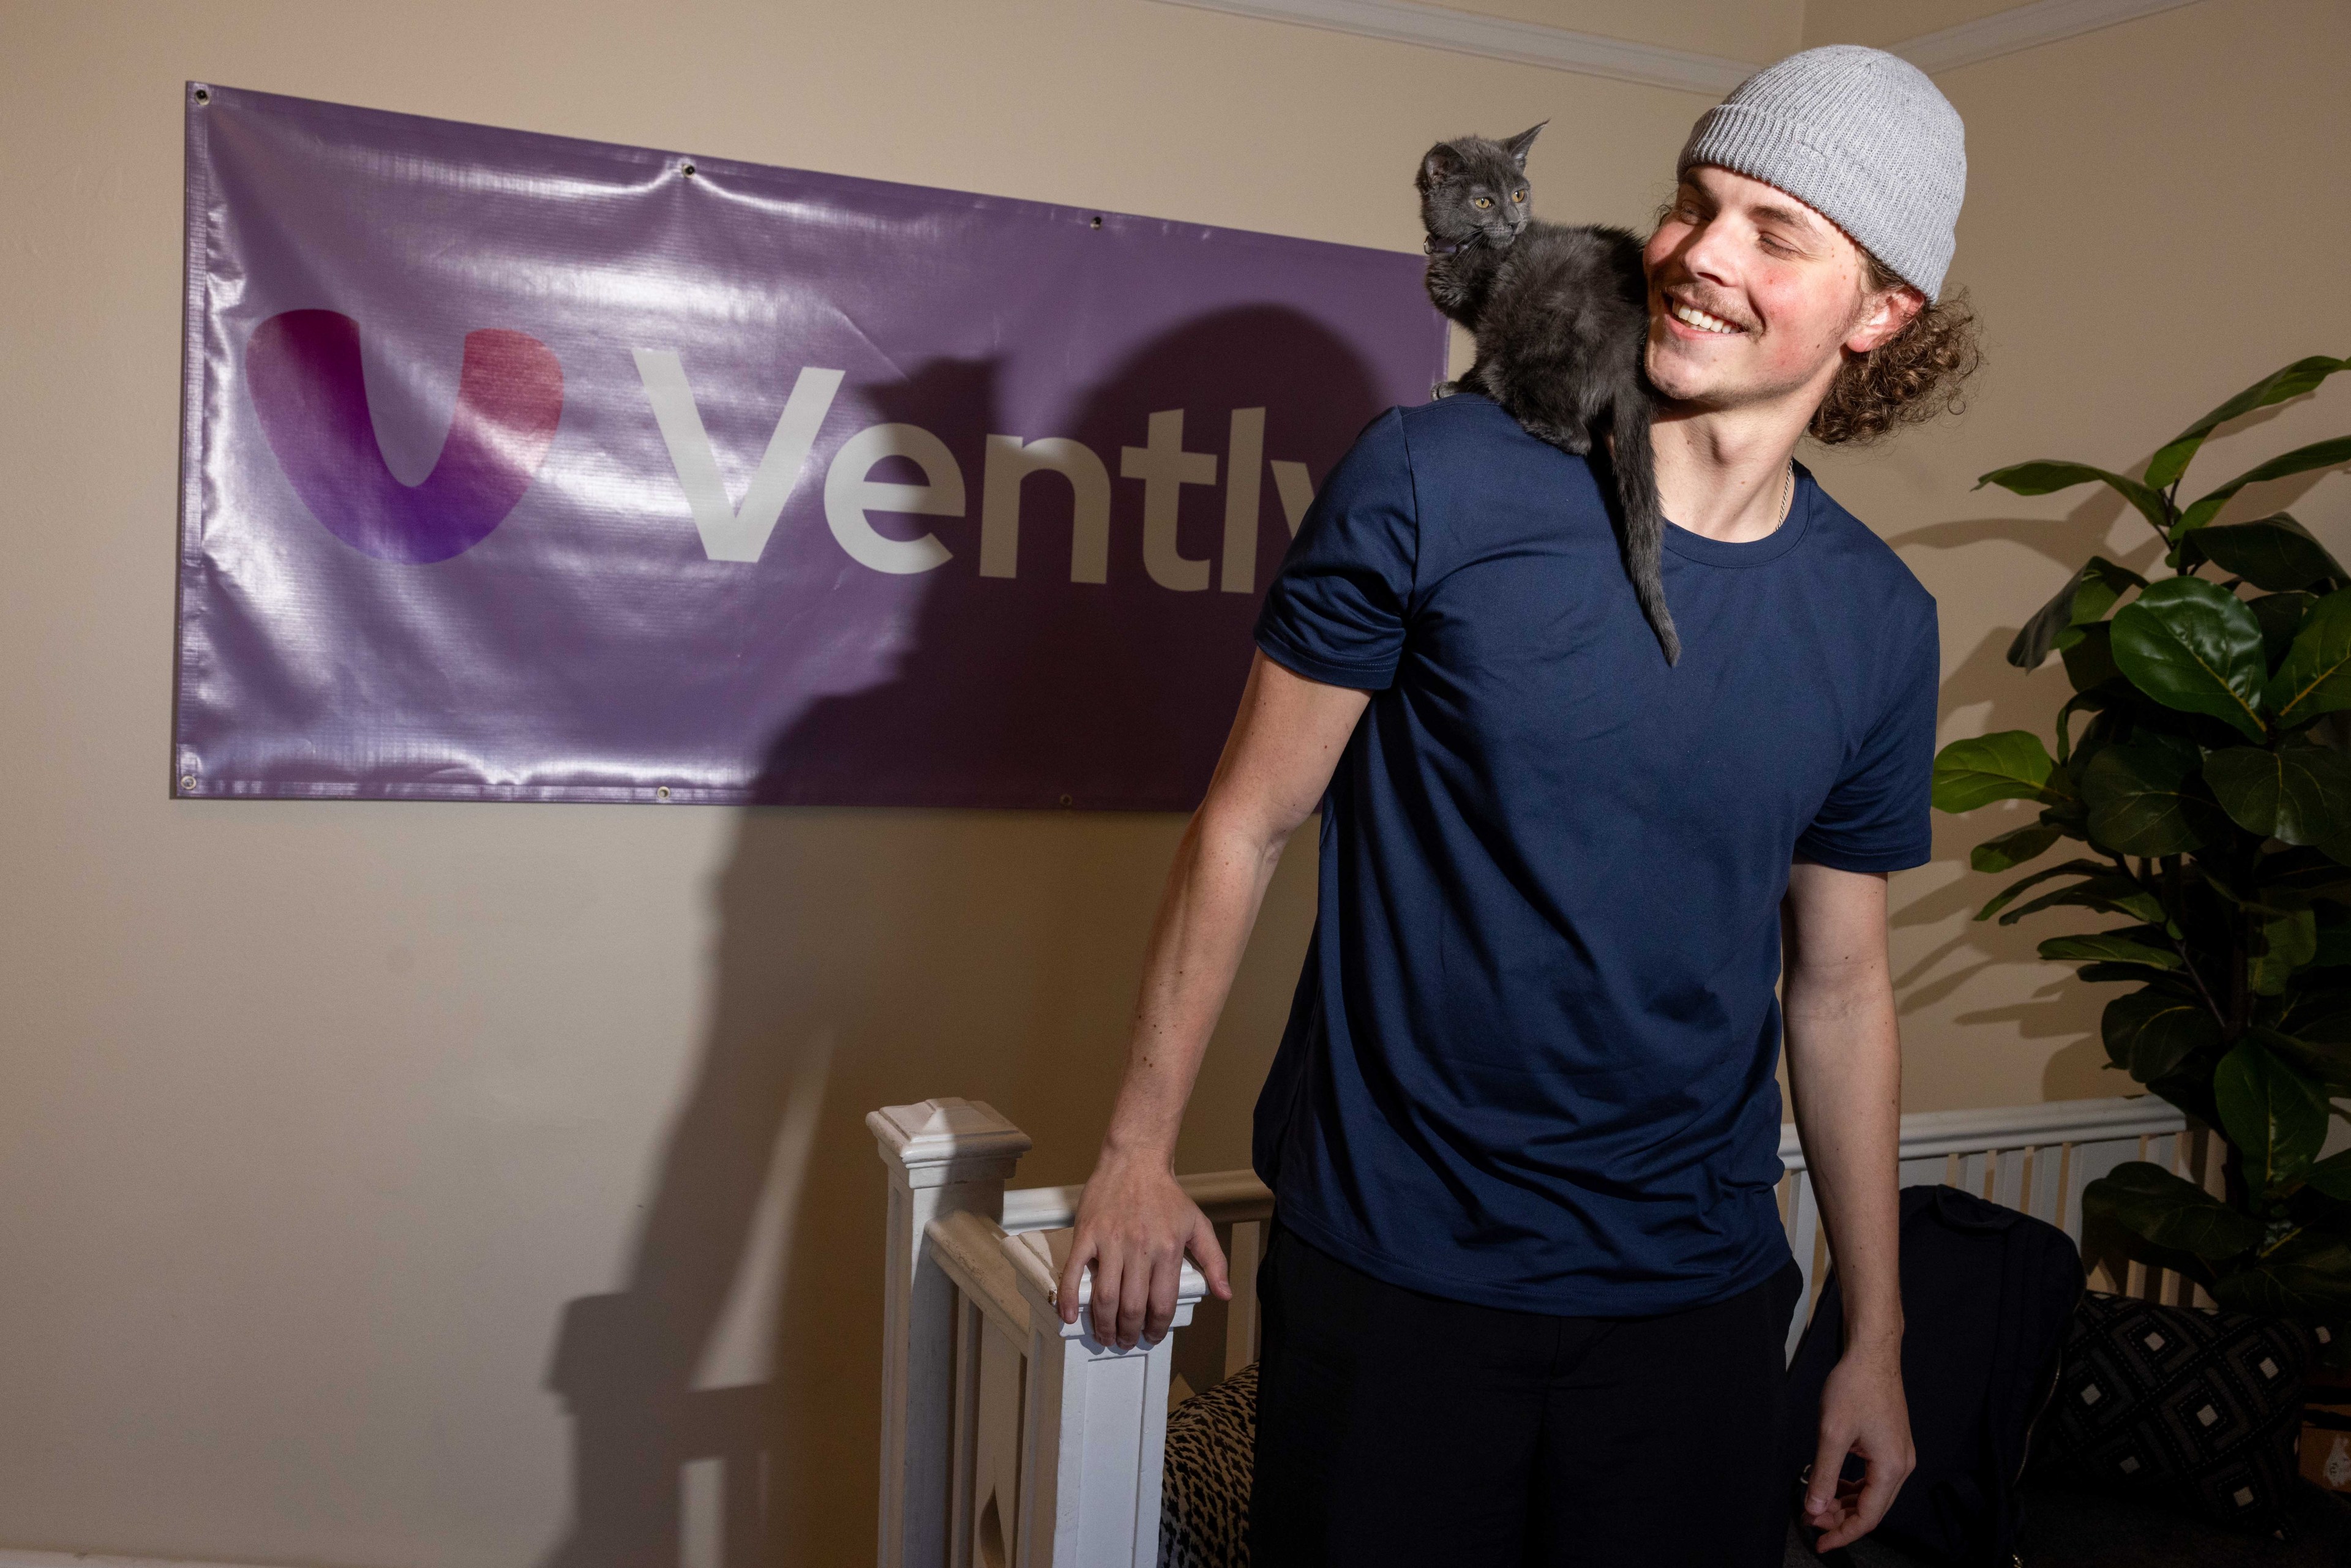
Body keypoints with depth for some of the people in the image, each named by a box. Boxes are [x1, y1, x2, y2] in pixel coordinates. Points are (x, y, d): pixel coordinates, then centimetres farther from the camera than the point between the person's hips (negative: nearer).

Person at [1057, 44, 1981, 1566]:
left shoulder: (1880, 623, 0)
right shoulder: (1435, 482, -12)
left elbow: (1839, 984, 7)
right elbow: (1249, 823, -6)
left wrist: (1877, 1337, 11)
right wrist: (1138, 1151, -3)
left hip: (1697, 1296, 3)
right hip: (1393, 1268, -3)